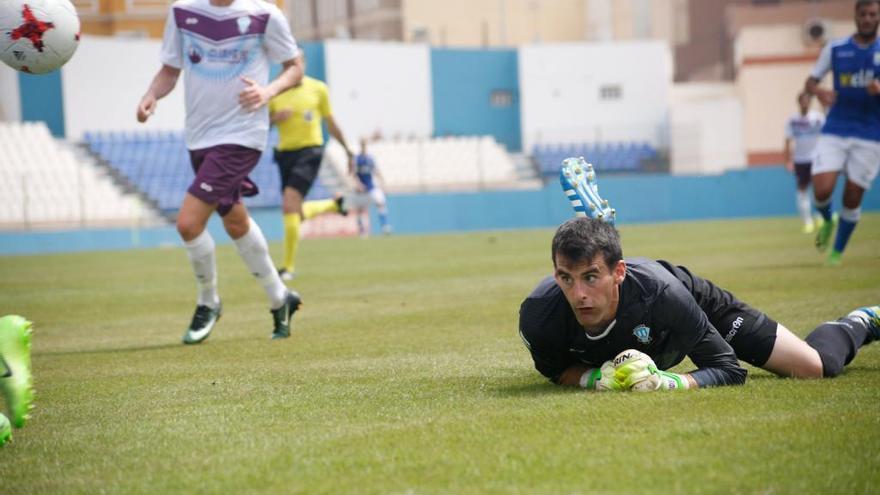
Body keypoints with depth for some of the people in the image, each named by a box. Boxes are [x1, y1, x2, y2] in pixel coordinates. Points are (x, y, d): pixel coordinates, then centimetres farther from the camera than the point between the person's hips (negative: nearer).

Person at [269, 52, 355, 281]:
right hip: (285, 152, 4)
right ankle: (335, 204, 41)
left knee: (290, 205, -20)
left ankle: (288, 266, -13)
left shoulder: (318, 88, 1)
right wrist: (275, 118, -14)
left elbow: (330, 122, 13)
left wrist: (347, 149, 20)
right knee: (295, 211, 10)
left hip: (310, 151, -4)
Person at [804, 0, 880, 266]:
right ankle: (827, 221, 20)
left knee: (852, 198, 0)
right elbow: (810, 81, 7)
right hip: (835, 131, 0)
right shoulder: (835, 49, 3)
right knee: (822, 189, -16)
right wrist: (818, 91, -16)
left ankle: (837, 252, 21)